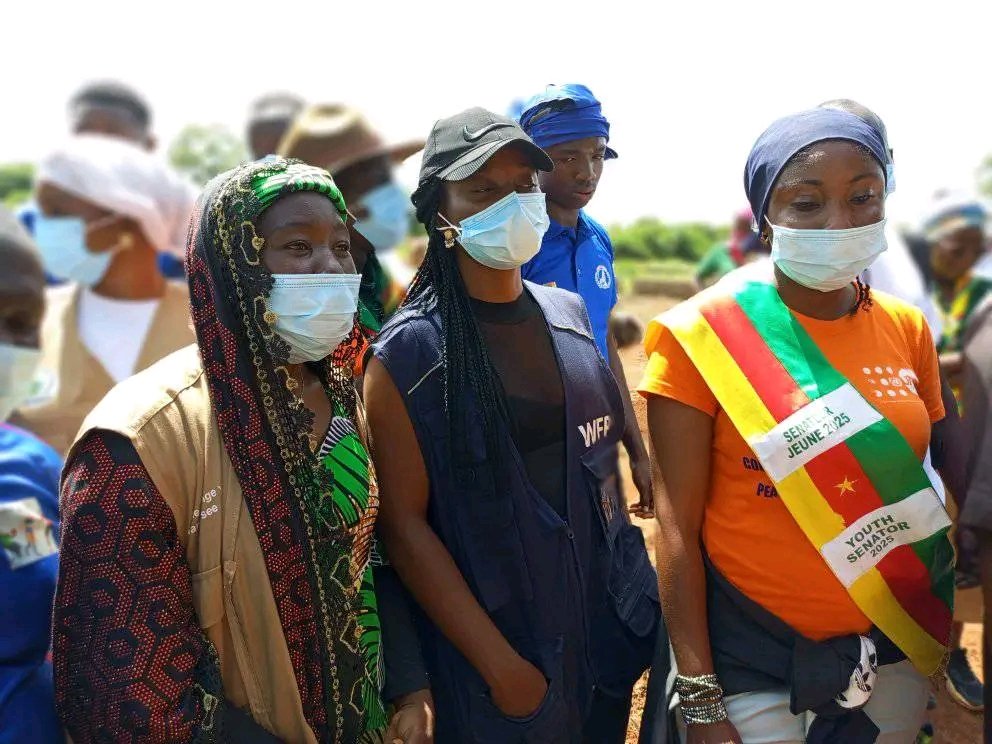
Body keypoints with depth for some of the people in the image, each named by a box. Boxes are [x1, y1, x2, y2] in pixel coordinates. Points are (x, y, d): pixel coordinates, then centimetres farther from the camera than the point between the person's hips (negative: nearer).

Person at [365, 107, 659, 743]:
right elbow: (404, 523, -15)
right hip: (495, 643, -5)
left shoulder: (570, 313, 2)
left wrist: (635, 575, 11)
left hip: (612, 619, 5)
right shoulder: (406, 355, -14)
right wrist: (501, 664, -15)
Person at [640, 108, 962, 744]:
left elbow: (946, 461, 10)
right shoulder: (705, 335, -14)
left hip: (900, 643, 5)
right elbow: (678, 528, -13)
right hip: (753, 657, -4)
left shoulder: (908, 328, -1)